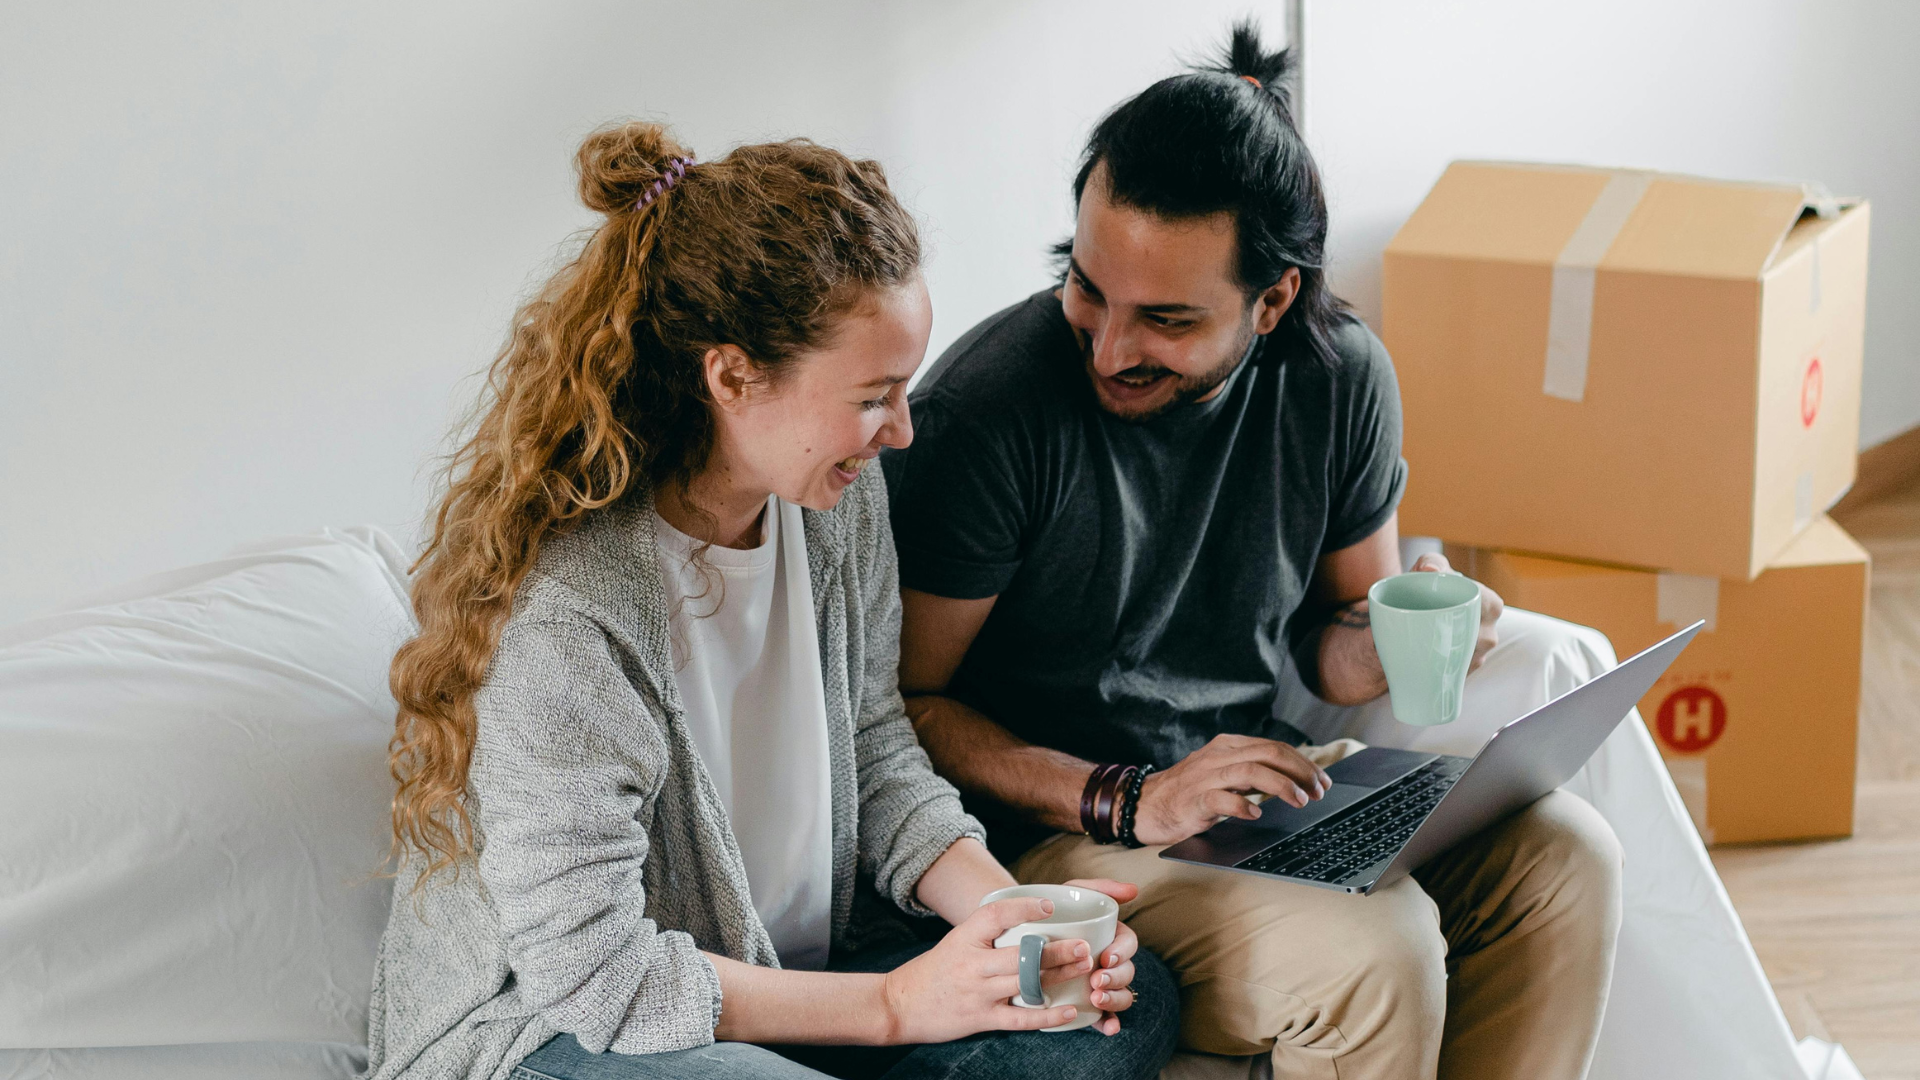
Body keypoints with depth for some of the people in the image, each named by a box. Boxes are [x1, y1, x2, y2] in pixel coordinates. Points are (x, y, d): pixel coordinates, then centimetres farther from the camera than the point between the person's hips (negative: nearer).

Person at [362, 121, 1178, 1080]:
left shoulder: (838, 498, -5)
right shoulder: (561, 612, -30)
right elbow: (591, 971, -25)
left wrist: (1006, 911, -10)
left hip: (788, 965, 8)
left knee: (1131, 1003, -4)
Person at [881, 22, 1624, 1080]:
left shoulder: (1339, 378, -4)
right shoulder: (988, 408, -21)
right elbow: (898, 702, -16)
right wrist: (1129, 803, -25)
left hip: (1265, 782, 6)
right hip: (1054, 824, -6)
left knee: (1563, 855, -12)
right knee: (1372, 951, -27)